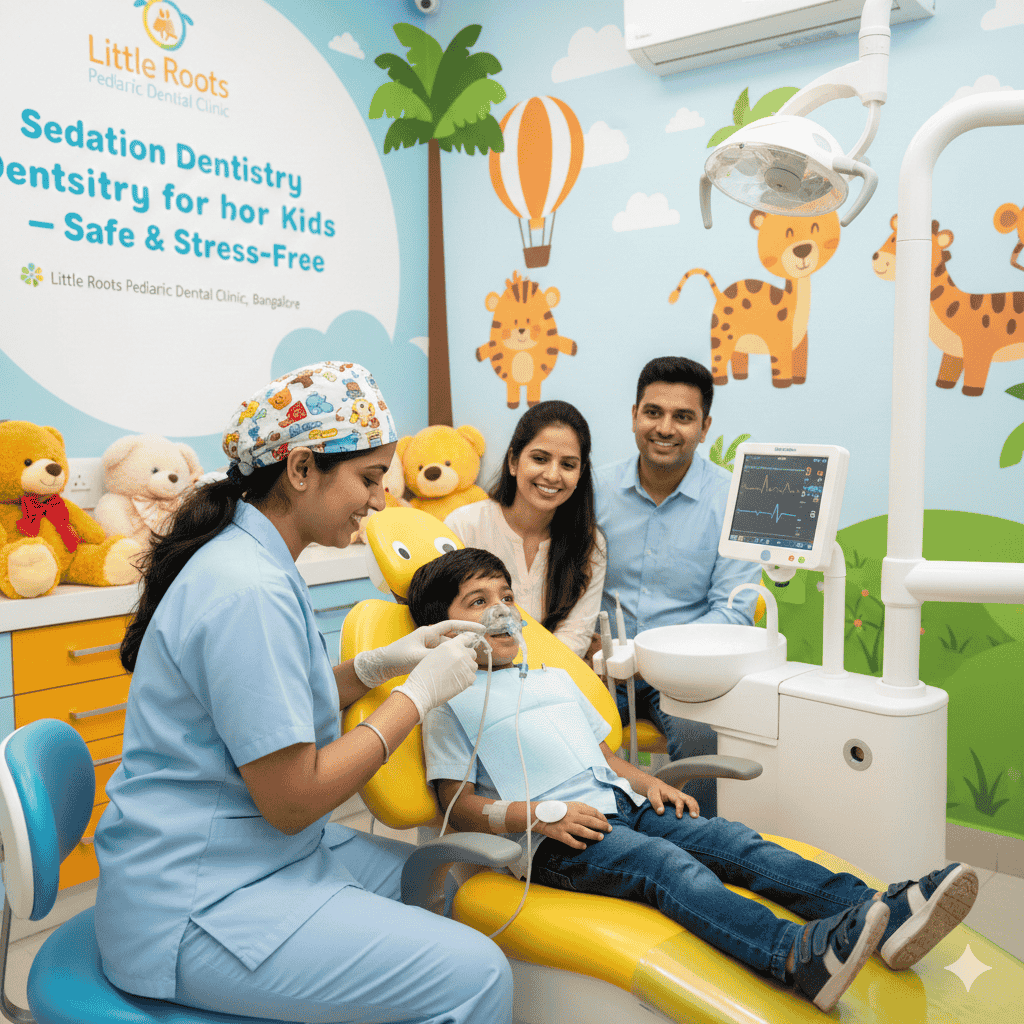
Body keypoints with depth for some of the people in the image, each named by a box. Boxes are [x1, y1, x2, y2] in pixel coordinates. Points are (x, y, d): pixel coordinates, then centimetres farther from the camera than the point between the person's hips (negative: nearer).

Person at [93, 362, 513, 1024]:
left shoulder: (251, 559, 7)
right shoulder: (250, 592, -26)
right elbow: (292, 800, -24)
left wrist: (380, 664, 3)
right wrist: (419, 694, -16)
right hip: (191, 909, -10)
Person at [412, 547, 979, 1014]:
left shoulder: (555, 679, 26)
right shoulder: (452, 705, 4)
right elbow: (460, 806, -3)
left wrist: (647, 782, 8)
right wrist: (542, 815, -17)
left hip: (618, 805, 7)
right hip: (551, 840, -7)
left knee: (732, 839, -15)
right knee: (667, 864, -32)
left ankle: (883, 912, -29)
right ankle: (798, 954, -54)